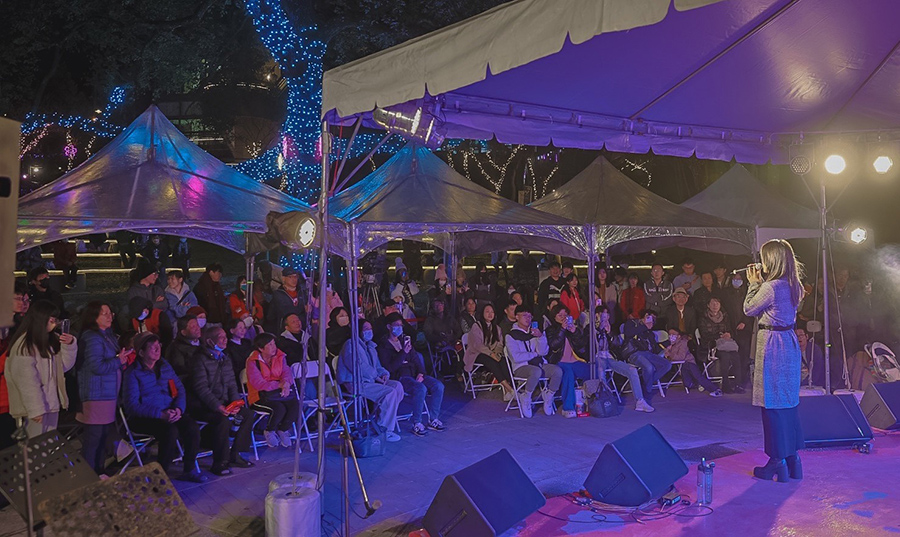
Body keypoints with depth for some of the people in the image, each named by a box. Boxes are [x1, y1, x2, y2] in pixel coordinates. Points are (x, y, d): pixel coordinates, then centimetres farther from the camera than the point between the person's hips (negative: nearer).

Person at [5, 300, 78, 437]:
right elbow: (26, 380, -18)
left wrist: (70, 345, -5)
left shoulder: (50, 339, 11)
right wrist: (35, 409, -20)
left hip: (52, 403, 8)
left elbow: (63, 365, 12)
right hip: (36, 407, -8)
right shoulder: (24, 344, -13)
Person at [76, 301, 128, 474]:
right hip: (96, 395, -10)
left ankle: (99, 471, 27)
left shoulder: (108, 335, 13)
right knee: (93, 436, -3)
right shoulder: (92, 338, -17)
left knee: (103, 434, 16)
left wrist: (122, 359, 5)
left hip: (108, 393, 10)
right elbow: (97, 366, -24)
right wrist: (118, 361, -11)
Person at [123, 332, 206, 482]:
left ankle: (189, 470, -4)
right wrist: (160, 414, -22)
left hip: (170, 412, 5)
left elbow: (180, 389, 12)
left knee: (192, 427, -22)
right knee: (171, 431, -33)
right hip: (143, 418, -5)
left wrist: (178, 408, -9)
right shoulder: (133, 373, -6)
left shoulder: (165, 366, 13)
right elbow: (131, 405, -13)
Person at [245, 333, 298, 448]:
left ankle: (283, 430, 5)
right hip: (261, 395, -5)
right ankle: (269, 431, 1)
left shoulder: (279, 356, 7)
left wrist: (286, 383, -21)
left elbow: (286, 372, 3)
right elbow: (258, 384, -17)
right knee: (279, 408, -31)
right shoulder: (252, 362, -10)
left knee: (295, 404, -22)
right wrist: (279, 385, -21)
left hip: (280, 391, 5)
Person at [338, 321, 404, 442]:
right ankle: (384, 430, -19)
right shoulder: (351, 344, -4)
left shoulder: (371, 347, 25)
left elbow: (377, 366, 25)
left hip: (370, 381, 9)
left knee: (397, 386, -14)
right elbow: (356, 366, -17)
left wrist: (384, 374, 2)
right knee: (390, 393, -25)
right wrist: (376, 376, -17)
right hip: (356, 383, -9)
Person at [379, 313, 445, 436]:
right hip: (398, 377, -7)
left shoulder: (404, 341, 20)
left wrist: (420, 373, -1)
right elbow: (390, 367, -11)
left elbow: (416, 359, 18)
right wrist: (404, 352, -19)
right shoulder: (383, 345, -1)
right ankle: (417, 424, -22)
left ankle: (433, 419, -5)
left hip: (414, 374, 7)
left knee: (439, 386, -15)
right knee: (420, 388, -34)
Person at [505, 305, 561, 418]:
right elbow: (516, 357, -10)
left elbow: (544, 352, 5)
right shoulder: (511, 335, 2)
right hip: (521, 367, -5)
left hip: (540, 364, 5)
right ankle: (525, 398, -13)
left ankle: (548, 395, 0)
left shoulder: (535, 331, 16)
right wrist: (534, 354, 0)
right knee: (536, 371, -38)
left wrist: (541, 337, -11)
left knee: (558, 371, -25)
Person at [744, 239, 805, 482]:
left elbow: (749, 309, -6)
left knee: (773, 404, 0)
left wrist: (754, 283, 3)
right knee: (789, 401, 15)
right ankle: (792, 461, 23)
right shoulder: (794, 286, 7)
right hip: (790, 343, 9)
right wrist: (761, 283, 14)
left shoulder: (770, 287, -19)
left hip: (772, 346, -9)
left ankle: (777, 463, 8)